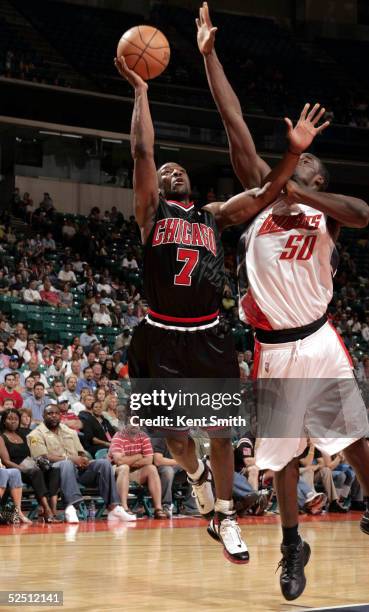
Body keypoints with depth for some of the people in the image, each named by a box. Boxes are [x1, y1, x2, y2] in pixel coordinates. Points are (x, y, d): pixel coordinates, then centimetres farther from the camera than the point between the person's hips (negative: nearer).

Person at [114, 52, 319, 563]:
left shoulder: (214, 215, 15)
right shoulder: (153, 210, 6)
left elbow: (265, 195, 4)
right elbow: (142, 152, -6)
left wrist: (294, 152, -10)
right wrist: (140, 91, -6)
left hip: (209, 338, 2)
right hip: (162, 339, -2)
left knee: (222, 431, 3)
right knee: (175, 431, 6)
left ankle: (225, 520, 17)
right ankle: (197, 474, 40)